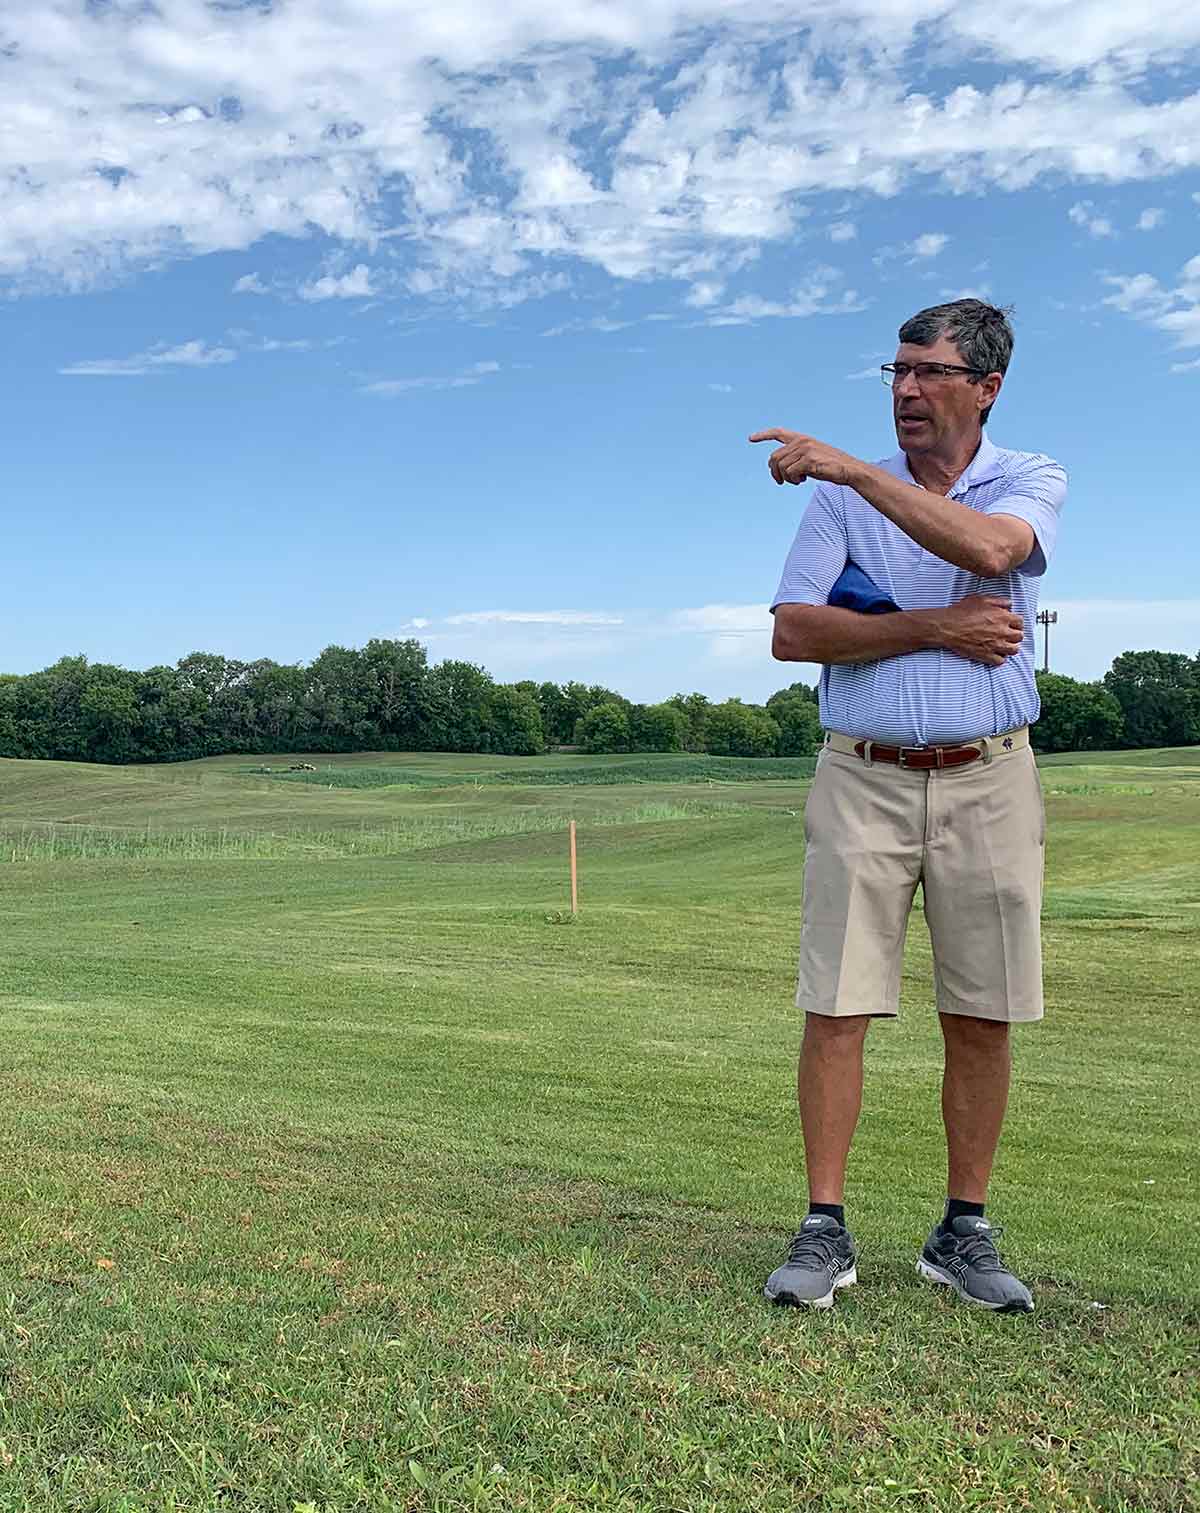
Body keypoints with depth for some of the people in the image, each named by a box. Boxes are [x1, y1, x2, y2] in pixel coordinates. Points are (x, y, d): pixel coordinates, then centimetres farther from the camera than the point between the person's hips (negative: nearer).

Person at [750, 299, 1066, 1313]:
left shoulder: (1033, 483, 5)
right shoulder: (843, 498, 8)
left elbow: (987, 549, -20)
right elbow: (792, 632, -5)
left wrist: (856, 468, -22)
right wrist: (936, 630, -11)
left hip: (988, 782, 0)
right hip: (863, 780, 0)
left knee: (982, 1019, 4)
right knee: (836, 1008, -3)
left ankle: (965, 1234, 19)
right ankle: (825, 1232, 7)